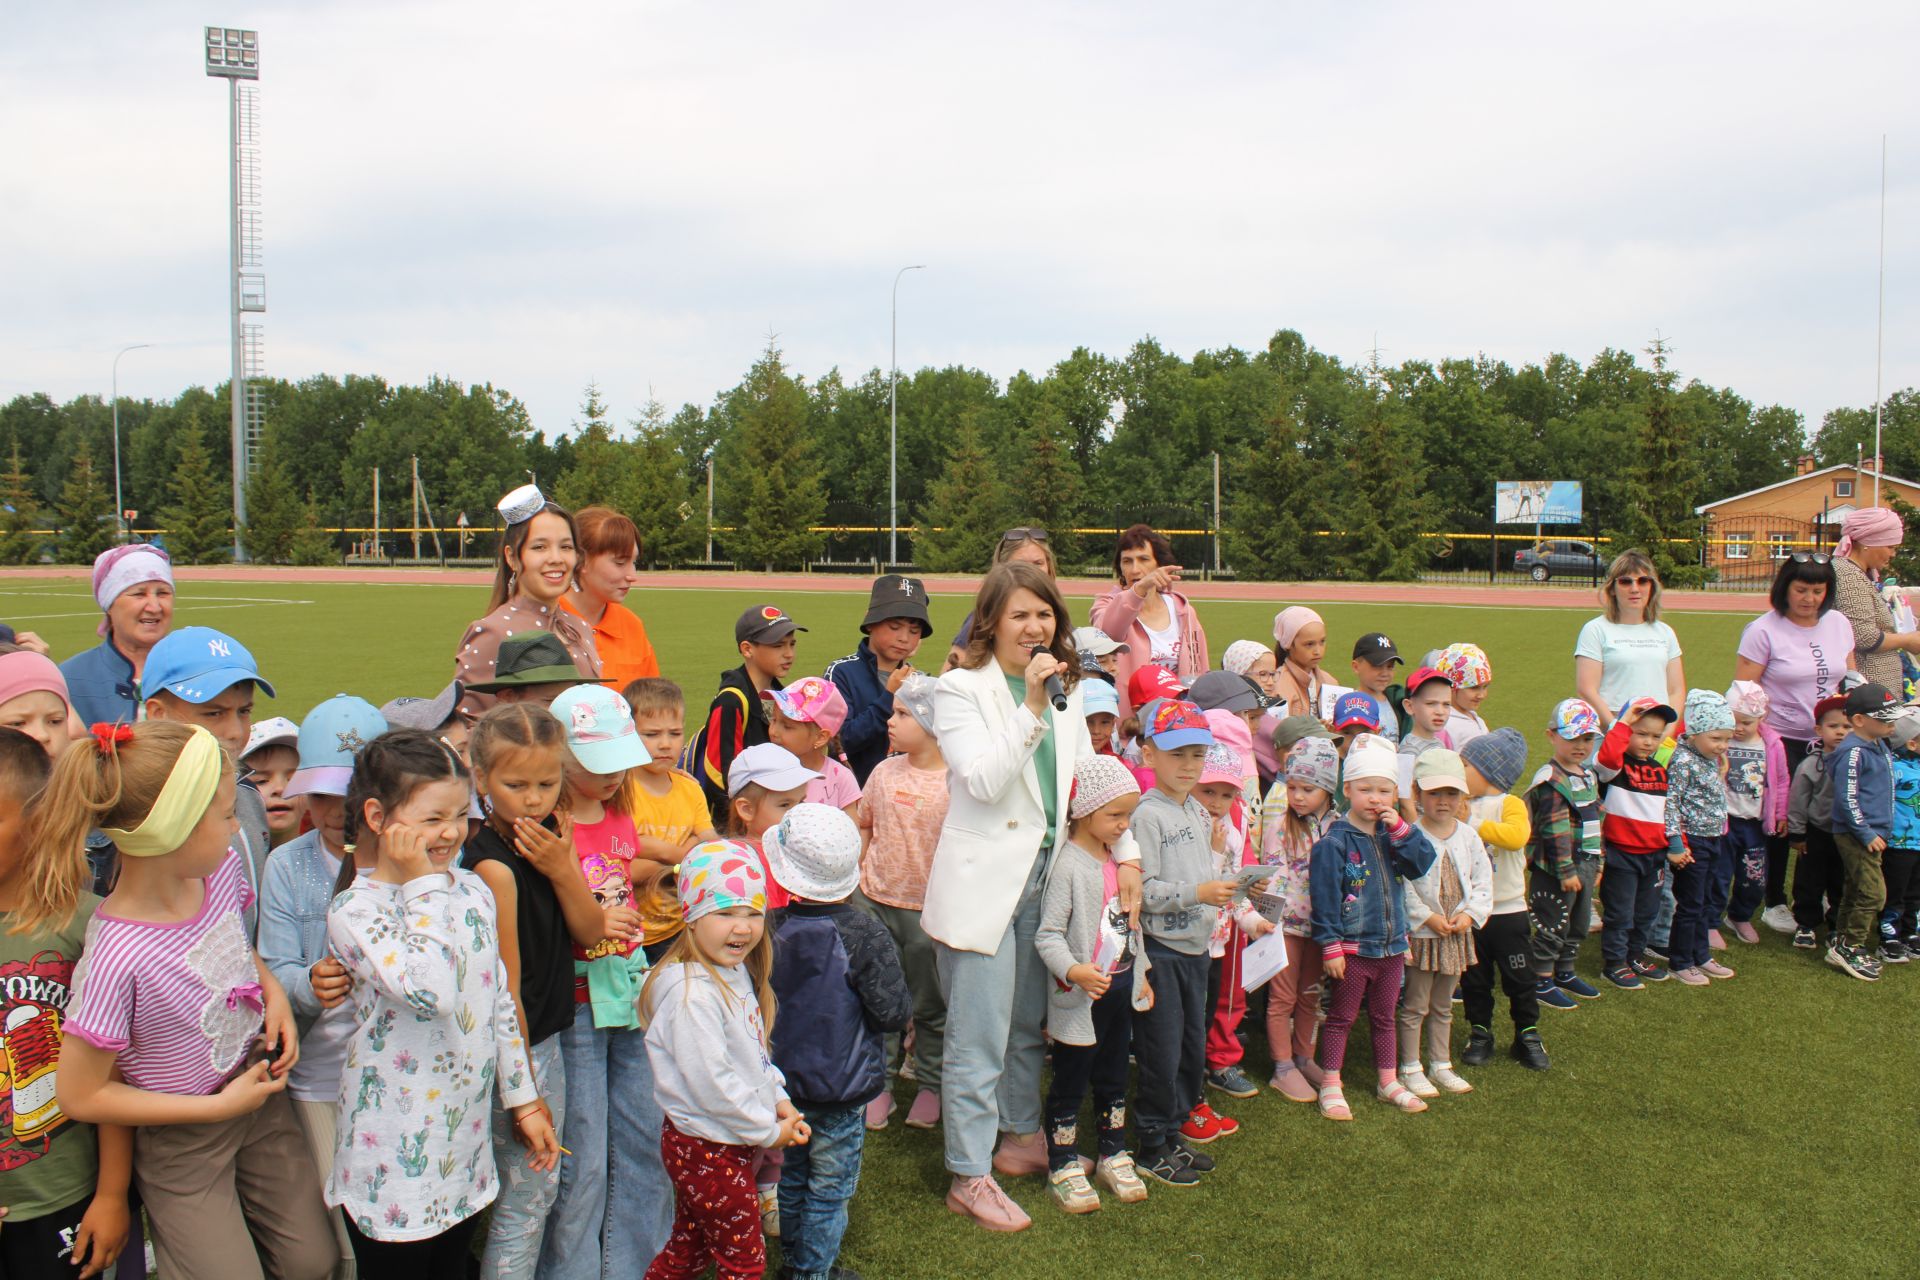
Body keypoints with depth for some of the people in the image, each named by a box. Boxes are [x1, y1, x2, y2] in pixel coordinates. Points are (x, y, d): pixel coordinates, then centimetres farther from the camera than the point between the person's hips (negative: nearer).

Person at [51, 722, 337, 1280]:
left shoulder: (221, 868, -12)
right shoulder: (117, 960, -31)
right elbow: (81, 1095, -20)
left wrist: (273, 990, -7)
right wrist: (218, 1107, -18)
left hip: (261, 1093, 6)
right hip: (184, 1144, -6)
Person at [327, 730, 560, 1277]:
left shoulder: (472, 891, 3)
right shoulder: (355, 911, -17)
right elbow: (431, 989, -33)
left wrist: (524, 1100, 13)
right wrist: (423, 883, -23)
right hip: (395, 1166, -6)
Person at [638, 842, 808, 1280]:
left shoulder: (737, 973, 4)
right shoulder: (692, 993, -27)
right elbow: (710, 1083, -27)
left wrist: (779, 1100, 4)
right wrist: (769, 1131, -16)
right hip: (707, 1150, -9)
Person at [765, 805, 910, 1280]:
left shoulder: (771, 928, -13)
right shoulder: (866, 935, -22)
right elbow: (892, 1012, -21)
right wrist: (904, 1000, 1)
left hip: (782, 1079, 4)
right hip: (843, 1086, -4)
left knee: (791, 1174, 23)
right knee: (830, 1186, 11)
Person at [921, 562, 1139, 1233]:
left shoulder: (1065, 690, 10)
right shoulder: (961, 689, -10)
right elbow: (985, 781, -22)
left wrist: (1126, 851, 9)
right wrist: (1030, 706, -26)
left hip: (1045, 876, 7)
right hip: (983, 881, -7)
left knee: (1029, 1025, 21)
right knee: (979, 1038, 0)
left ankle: (1021, 1138, 38)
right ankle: (969, 1176, 12)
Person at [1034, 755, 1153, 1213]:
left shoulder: (1117, 859, 7)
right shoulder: (1068, 865, -18)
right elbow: (1047, 935, -21)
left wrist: (1141, 972, 19)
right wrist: (1073, 971, -37)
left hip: (1121, 986, 8)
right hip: (1081, 994, -8)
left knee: (1114, 1079, 19)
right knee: (1070, 1083, 5)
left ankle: (1112, 1155, 33)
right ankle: (1063, 1166, 18)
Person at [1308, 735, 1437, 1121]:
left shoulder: (1393, 836, 5)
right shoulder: (1334, 842, -15)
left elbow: (1422, 864, -7)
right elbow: (1325, 897, -16)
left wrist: (1401, 829, -17)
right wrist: (1331, 945, -17)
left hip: (1392, 945, 6)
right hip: (1352, 947, -6)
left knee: (1384, 1017, 19)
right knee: (1341, 1017, 6)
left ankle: (1389, 1082, 32)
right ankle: (1330, 1086, 14)